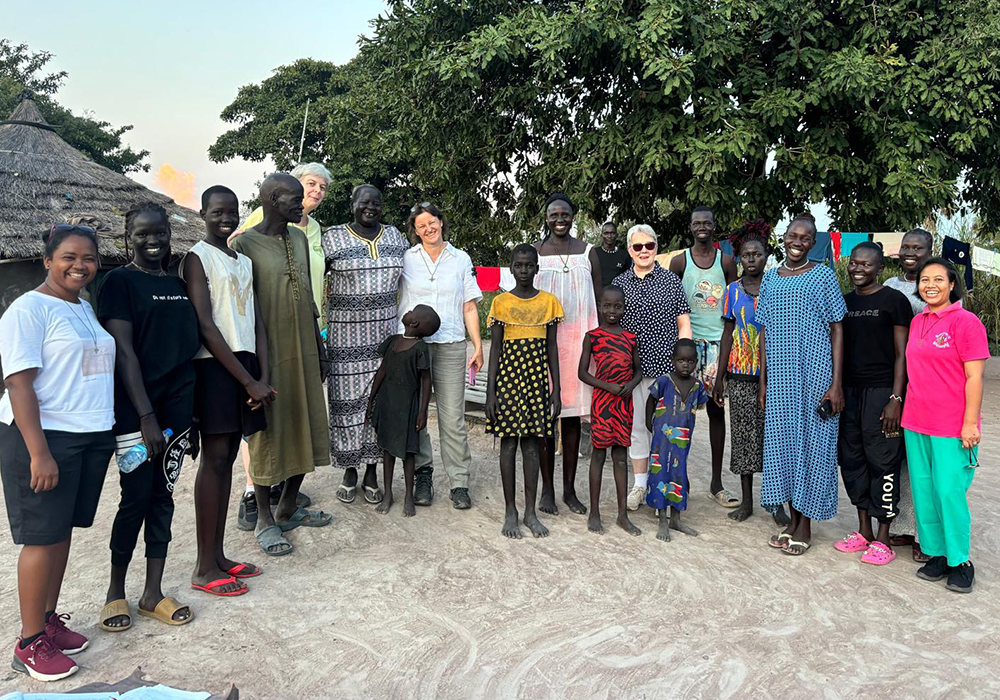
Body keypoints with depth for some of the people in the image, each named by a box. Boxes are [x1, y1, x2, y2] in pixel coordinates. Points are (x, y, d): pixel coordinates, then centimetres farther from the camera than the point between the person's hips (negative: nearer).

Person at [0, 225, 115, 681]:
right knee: (43, 537, 0)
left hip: (91, 438, 7)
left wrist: (108, 432, 18)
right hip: (44, 437, -7)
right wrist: (39, 453, -22)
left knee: (63, 532, 14)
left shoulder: (85, 308, 14)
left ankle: (49, 619, 29)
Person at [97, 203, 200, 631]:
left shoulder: (179, 283, 12)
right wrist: (146, 416, -18)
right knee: (136, 498, 0)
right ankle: (115, 592, 21)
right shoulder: (119, 282, -5)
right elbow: (125, 352, -12)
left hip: (178, 404, 5)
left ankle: (153, 594, 20)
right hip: (136, 407, -5)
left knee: (163, 495, 10)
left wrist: (192, 415, 12)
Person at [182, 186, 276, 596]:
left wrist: (263, 378, -1)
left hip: (244, 362, 7)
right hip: (214, 366, -7)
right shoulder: (197, 258, -5)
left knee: (227, 458, 9)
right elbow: (206, 326, -13)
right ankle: (205, 568, 2)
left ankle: (218, 555, 18)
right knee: (215, 458, -5)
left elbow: (257, 323, 11)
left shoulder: (244, 260, 16)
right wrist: (249, 381, -15)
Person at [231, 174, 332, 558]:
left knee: (305, 429, 11)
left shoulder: (300, 239, 11)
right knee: (267, 434, 1)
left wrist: (319, 349, 15)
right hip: (269, 354, -7)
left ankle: (288, 508, 27)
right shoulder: (245, 245, -9)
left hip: (304, 352, 7)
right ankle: (265, 520, 15)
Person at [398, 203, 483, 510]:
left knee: (453, 417, -3)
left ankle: (459, 483, 6)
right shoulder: (406, 259, 8)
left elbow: (470, 307, 11)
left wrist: (478, 347, 4)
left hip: (450, 346, 0)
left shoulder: (461, 259, 11)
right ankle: (423, 473, 16)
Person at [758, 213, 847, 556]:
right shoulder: (770, 278, 10)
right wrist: (763, 380, 8)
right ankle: (792, 518, 22)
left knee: (812, 442, 2)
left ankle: (806, 525, 14)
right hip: (779, 377, 4)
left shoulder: (823, 276, -1)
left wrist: (836, 383, -10)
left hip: (815, 375, -4)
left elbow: (836, 329, -3)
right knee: (781, 441, 7)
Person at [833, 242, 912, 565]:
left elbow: (902, 354, -6)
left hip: (880, 391, -6)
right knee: (851, 458, 9)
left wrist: (895, 398, -13)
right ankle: (863, 530, 21)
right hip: (849, 390, 6)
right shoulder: (844, 302, 13)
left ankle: (882, 539, 8)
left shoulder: (894, 301, -3)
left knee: (882, 462, -2)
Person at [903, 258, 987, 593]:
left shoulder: (966, 322, -8)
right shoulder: (917, 322, 10)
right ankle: (936, 554, 23)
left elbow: (974, 378, -11)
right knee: (923, 491, 10)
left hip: (952, 427, -6)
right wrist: (902, 405, 14)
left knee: (950, 492, -3)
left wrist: (970, 423, -14)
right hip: (915, 424, 6)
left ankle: (960, 561, 12)